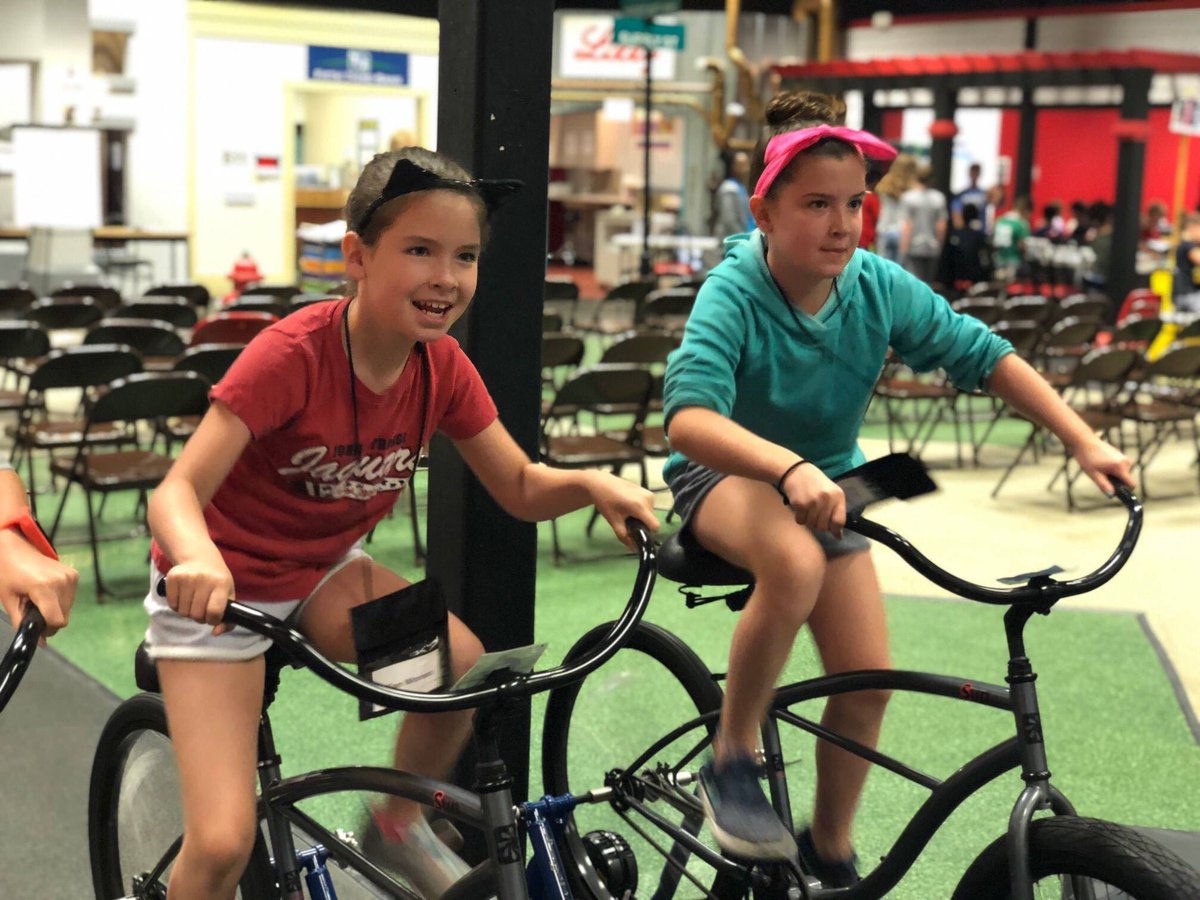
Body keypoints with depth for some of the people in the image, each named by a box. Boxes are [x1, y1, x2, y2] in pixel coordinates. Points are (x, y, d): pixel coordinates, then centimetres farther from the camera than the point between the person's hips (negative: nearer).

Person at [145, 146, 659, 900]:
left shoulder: (443, 366, -11)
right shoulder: (293, 355, -28)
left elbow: (522, 488, -2)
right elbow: (179, 489, -31)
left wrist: (594, 484, -23)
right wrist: (200, 559, -53)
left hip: (322, 569, 5)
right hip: (219, 587, -5)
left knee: (462, 664, -19)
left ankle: (398, 824, 9)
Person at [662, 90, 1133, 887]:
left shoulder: (880, 287, -16)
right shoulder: (734, 293, -28)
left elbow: (984, 355, -7)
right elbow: (690, 417, -42)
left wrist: (1086, 442, -14)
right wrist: (790, 467, -58)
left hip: (825, 480, 5)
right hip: (727, 475, -4)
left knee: (867, 677, -6)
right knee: (796, 562, -39)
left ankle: (830, 850, 21)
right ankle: (732, 762, -17)